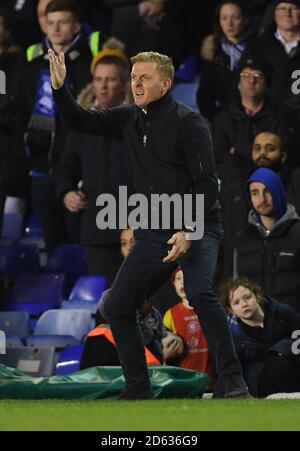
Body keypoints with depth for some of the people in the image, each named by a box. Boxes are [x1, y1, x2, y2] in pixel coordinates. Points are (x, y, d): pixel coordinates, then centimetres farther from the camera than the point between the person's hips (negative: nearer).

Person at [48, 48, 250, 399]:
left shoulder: (187, 123, -11)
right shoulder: (129, 120, 8)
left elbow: (207, 183, -15)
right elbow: (79, 121, 15)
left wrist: (189, 231, -25)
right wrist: (59, 87, -3)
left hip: (197, 229, -7)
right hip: (153, 235, 7)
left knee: (199, 294, -31)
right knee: (116, 307, 3)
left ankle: (233, 381, -25)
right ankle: (138, 388, 16)